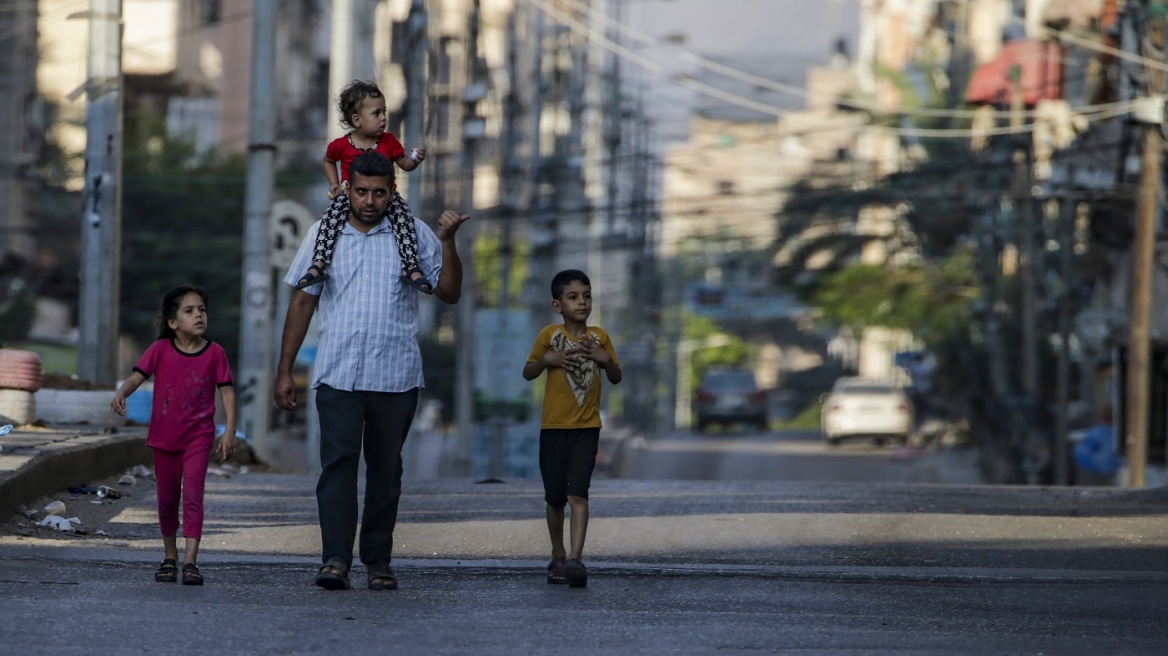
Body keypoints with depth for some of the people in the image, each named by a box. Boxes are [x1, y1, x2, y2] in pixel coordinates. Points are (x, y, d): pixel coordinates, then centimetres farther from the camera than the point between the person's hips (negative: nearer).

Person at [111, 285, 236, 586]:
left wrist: (230, 430, -11)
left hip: (198, 437, -2)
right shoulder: (160, 350, -4)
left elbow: (227, 391, -3)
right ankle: (170, 557, 28)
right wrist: (121, 394, -31)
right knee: (167, 499, 12)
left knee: (192, 495, -12)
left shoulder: (214, 353, -5)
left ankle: (190, 562, -14)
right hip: (164, 436, 2)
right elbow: (137, 376, -10)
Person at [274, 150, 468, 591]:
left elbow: (449, 293, 7)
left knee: (385, 469, 6)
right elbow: (303, 302, 11)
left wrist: (447, 243, -8)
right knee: (338, 463, -13)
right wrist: (285, 370, 8)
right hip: (337, 373, -1)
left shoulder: (414, 235, 7)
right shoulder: (323, 234, 9)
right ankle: (335, 560, -18)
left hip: (396, 376, 1)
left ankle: (378, 562, 13)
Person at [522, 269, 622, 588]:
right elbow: (528, 373, 6)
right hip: (553, 428, 1)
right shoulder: (549, 335, 1)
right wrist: (547, 359, -13)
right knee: (555, 498, 8)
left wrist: (606, 359, -9)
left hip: (586, 429, -1)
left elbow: (616, 378, 12)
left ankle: (576, 559, -23)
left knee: (578, 493, -15)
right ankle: (558, 557, 25)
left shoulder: (599, 337, 5)